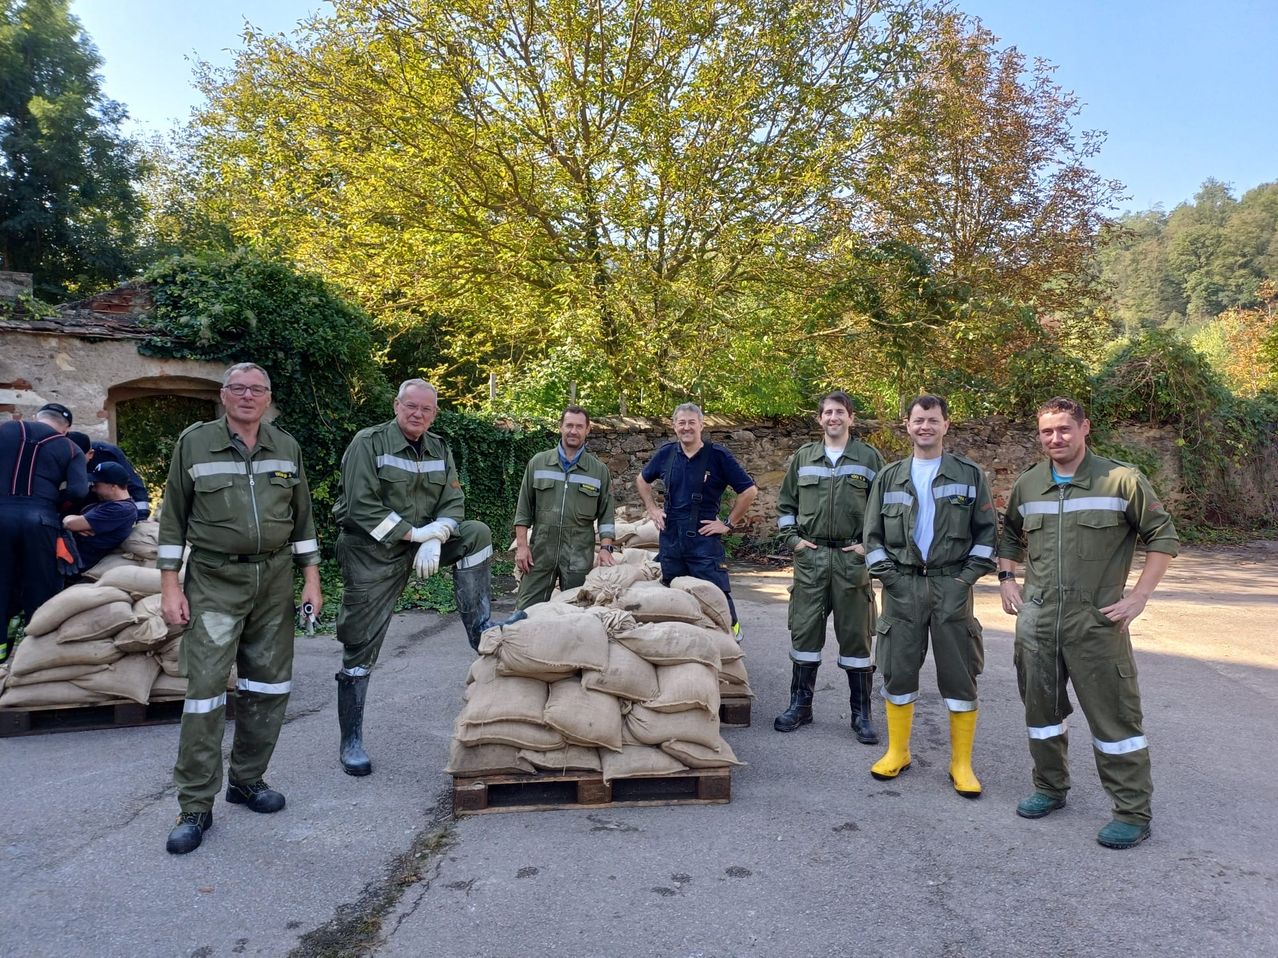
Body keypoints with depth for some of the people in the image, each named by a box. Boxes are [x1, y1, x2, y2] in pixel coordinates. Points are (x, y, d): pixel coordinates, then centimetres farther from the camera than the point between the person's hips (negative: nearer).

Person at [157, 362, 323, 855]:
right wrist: (170, 586, -3)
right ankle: (196, 806, 6)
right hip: (214, 580, -3)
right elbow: (173, 517, 2)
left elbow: (302, 517, 12)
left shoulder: (287, 447, 8)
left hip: (275, 579, 4)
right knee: (205, 687, -5)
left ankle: (247, 779, 25)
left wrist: (311, 580, 7)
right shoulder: (195, 442, 0)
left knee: (269, 685, 8)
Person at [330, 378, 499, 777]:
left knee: (477, 535, -13)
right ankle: (351, 743, 14)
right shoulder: (368, 442, -11)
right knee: (360, 650, -1)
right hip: (370, 553, -5)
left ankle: (481, 637, -11)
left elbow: (453, 504, 1)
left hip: (421, 545, 5)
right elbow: (361, 507, -19)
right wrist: (414, 533, -20)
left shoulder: (440, 451, 6)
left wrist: (435, 539, -19)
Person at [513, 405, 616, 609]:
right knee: (526, 609, 2)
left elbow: (606, 514, 6)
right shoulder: (538, 463, 6)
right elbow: (524, 508, 6)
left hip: (579, 554, 0)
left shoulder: (599, 470, 6)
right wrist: (521, 545, 0)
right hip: (541, 549, 0)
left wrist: (605, 548, -4)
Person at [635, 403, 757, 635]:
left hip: (704, 537, -4)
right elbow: (642, 480, 23)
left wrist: (729, 524, -6)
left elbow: (749, 490, -5)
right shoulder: (666, 453, 5)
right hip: (670, 537, 4)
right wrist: (652, 509, 11)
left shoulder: (717, 455, -6)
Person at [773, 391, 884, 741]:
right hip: (810, 557, 2)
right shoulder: (803, 457, 9)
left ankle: (862, 713, 16)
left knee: (855, 635, 4)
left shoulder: (869, 457, 3)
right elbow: (785, 503, 15)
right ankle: (800, 705, 19)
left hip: (852, 558, -2)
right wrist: (793, 538, 3)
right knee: (804, 631, 6)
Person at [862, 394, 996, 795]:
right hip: (902, 586, 2)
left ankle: (961, 763, 15)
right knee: (898, 670, 6)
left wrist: (968, 575, -5)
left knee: (959, 674, 2)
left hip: (951, 586, -1)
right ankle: (896, 752, 22)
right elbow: (873, 533, 9)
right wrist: (886, 574, -2)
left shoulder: (969, 474, 4)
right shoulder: (889, 477, 8)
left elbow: (987, 530, 4)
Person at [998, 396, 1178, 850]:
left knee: (1114, 717, 1)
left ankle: (1133, 813, 16)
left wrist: (1139, 596, -8)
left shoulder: (1122, 480, -6)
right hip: (1036, 619, 5)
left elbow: (1163, 537, -1)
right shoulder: (1027, 485, 6)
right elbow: (1009, 535, 22)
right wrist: (1006, 579, 11)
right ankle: (1050, 789, 33)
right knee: (1041, 709, 15)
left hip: (1098, 621, -4)